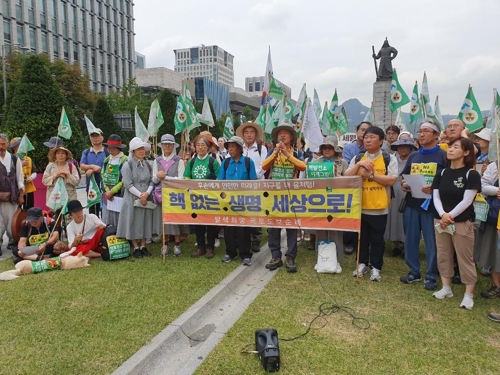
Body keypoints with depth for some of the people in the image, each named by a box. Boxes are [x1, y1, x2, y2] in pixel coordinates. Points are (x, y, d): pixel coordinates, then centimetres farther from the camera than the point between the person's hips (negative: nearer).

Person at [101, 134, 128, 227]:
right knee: (106, 223, 8)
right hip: (107, 195, 6)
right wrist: (107, 191, -3)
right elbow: (103, 177, 11)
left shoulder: (125, 160, -8)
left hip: (119, 195, -6)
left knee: (119, 224, -1)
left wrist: (112, 192, -9)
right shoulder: (106, 160, 13)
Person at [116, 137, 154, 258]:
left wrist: (147, 193, -12)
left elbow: (152, 181, 5)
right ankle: (136, 248, 11)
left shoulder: (148, 165, 10)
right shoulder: (127, 165, -4)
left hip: (146, 199, 4)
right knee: (133, 222, 1)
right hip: (133, 199, -4)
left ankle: (143, 246, 18)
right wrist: (140, 195, -16)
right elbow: (128, 184, -10)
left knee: (145, 222, 8)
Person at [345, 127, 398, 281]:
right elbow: (347, 177, -1)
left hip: (379, 206, -3)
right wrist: (359, 165, -13)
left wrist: (370, 175, -17)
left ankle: (375, 267, 22)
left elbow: (391, 180, -13)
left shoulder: (389, 158, -2)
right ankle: (362, 263, 30)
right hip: (360, 205, 3)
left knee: (377, 239, 8)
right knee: (362, 237, 15)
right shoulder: (357, 158, 8)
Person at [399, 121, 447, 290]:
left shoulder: (443, 155, -1)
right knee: (411, 239, 10)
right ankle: (414, 272, 23)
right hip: (411, 203, 5)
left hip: (432, 205, -5)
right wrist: (404, 185, -4)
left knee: (432, 241, 2)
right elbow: (403, 177, 17)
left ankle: (431, 276, 14)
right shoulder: (413, 156, 14)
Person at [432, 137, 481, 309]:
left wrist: (450, 216, -16)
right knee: (443, 255, 12)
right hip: (440, 221, 5)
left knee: (465, 258, 2)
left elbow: (466, 201, -13)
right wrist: (442, 214, -15)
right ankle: (446, 288, 25)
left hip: (462, 222, -5)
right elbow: (436, 197, 1)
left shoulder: (471, 175, -7)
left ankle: (469, 294, 12)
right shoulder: (441, 174, 7)